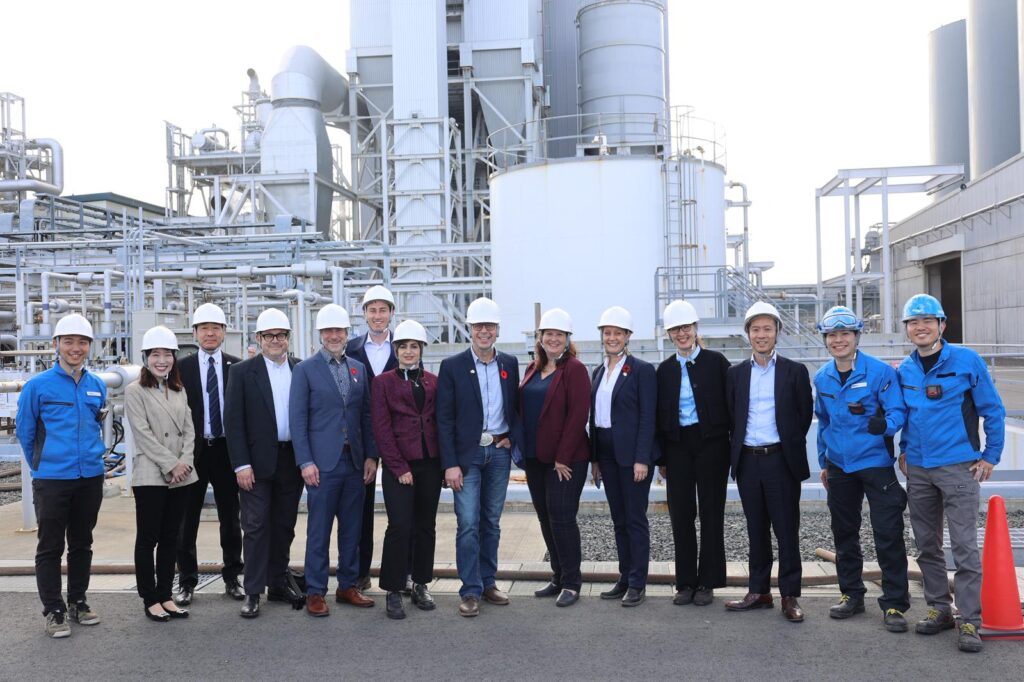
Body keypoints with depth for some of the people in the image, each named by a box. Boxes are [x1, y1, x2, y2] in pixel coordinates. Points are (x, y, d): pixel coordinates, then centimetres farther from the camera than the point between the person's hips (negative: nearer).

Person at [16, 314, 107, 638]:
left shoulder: (98, 386, 6)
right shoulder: (38, 386, -6)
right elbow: (24, 432, 2)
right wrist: (41, 465, 9)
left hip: (90, 478, 4)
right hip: (51, 480, -4)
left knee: (82, 544, 14)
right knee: (50, 547, 3)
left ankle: (78, 602, 27)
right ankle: (54, 611, 12)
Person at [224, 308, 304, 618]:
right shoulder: (243, 371, -2)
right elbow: (233, 420, -5)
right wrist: (241, 465, -11)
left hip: (291, 460, 3)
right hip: (257, 461, -3)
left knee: (284, 525, 12)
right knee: (256, 526, 0)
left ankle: (279, 583, 25)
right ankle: (253, 592, 8)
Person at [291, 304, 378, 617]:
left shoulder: (359, 369, 11)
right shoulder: (305, 370, -1)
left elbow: (366, 416, 12)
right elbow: (297, 419, -5)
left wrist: (371, 456, 5)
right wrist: (305, 462, -11)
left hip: (355, 462, 4)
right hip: (323, 462, -4)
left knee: (352, 529, 11)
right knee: (319, 531, 1)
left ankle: (348, 586, 22)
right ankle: (315, 593, 11)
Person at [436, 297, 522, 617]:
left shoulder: (509, 364, 7)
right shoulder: (452, 366, -5)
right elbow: (444, 419, -7)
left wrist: (513, 439, -4)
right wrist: (450, 464, -12)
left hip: (499, 452, 4)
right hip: (467, 454, -4)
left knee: (492, 522, 12)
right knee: (468, 524, -5)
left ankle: (488, 582, 23)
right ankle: (470, 591, 4)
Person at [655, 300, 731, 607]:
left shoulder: (715, 361, -1)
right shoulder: (665, 369, 8)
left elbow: (730, 404, -1)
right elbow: (661, 415, 9)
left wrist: (732, 446, -6)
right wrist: (662, 457, 6)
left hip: (711, 443, -3)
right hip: (678, 446, 3)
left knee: (711, 513, 4)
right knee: (681, 515, 5)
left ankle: (707, 582, 14)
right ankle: (685, 582, 15)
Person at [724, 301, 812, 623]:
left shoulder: (795, 371, 1)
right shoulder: (735, 373, 9)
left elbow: (805, 415, 4)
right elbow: (732, 416, 12)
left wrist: (790, 448, 5)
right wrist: (738, 450, 6)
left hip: (781, 460, -3)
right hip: (747, 461, 3)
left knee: (787, 531, 1)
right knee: (756, 530, 11)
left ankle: (790, 596, 9)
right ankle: (759, 591, 19)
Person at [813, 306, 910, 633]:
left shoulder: (880, 371, -10)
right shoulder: (822, 378, 5)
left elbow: (898, 413, -11)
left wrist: (882, 425, -33)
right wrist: (823, 462, 18)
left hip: (876, 462, -5)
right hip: (839, 466, 5)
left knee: (888, 535, -3)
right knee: (844, 533, 13)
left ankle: (894, 603, 8)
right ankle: (851, 594, 27)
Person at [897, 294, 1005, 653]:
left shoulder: (967, 361, -7)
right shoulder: (904, 370, 6)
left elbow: (993, 410, -2)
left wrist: (990, 456, -3)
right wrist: (904, 449, 11)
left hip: (958, 468, -5)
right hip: (918, 470, 5)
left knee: (964, 547, -6)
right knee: (927, 545, 12)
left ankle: (969, 621, 2)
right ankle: (939, 607, 25)